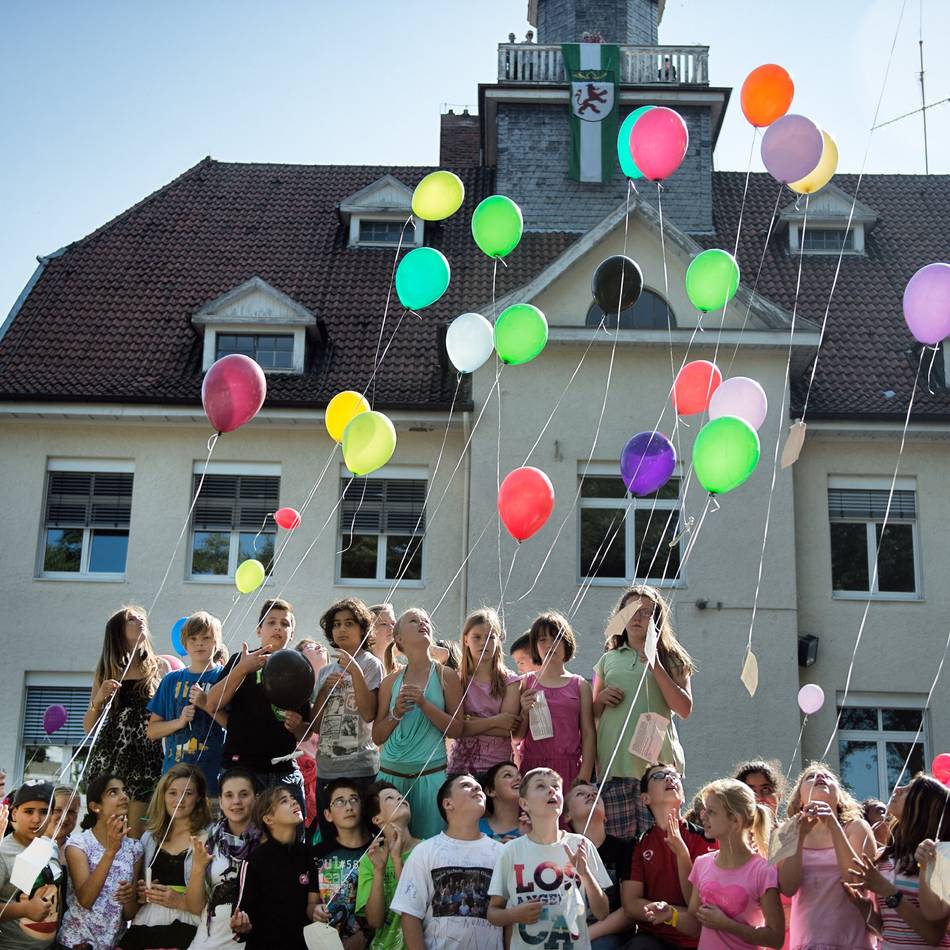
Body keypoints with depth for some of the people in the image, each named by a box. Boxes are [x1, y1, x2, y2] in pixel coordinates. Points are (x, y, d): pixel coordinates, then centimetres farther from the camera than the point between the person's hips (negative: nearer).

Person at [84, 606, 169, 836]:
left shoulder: (159, 667, 11)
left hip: (146, 756, -1)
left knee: (136, 833, -7)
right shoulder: (105, 671, 12)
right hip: (109, 755, 1)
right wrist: (99, 699, -5)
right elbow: (88, 728, 12)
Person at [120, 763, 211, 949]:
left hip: (184, 929, -4)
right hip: (143, 926, 4)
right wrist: (140, 894, 7)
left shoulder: (208, 840, -2)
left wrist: (181, 901, -14)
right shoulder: (150, 837, 16)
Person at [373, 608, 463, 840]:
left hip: (430, 774, -2)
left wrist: (424, 704, -11)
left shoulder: (446, 676, 3)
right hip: (391, 773, 2)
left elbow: (456, 730, -1)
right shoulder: (391, 682, 9)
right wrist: (396, 713, -6)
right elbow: (377, 737, 11)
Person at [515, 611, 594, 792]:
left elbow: (588, 733, 3)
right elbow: (517, 735, 8)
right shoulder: (527, 683, 8)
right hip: (532, 766, 0)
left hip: (569, 768, 0)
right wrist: (525, 713, -11)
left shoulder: (580, 685, 7)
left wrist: (584, 776, -6)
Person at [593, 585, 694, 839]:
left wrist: (656, 667, -7)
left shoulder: (670, 659, 10)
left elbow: (684, 709, -2)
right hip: (614, 761, 2)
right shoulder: (608, 660, 18)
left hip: (656, 761, -2)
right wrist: (602, 698, 3)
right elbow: (593, 713, 25)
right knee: (617, 841, -3)